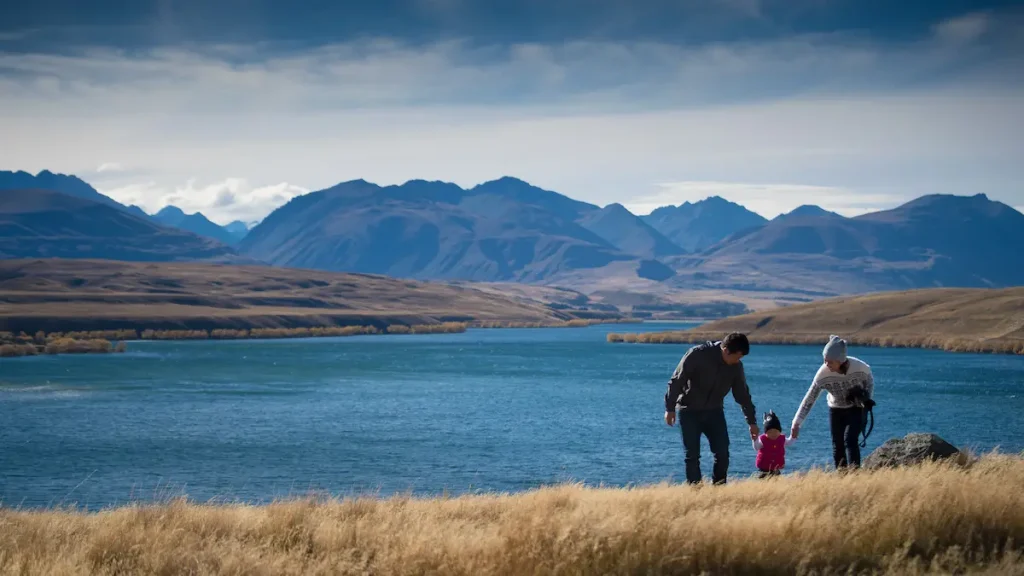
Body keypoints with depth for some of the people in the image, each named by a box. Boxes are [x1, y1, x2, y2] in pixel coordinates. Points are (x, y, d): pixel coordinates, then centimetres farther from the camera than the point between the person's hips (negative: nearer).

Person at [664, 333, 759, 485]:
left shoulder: (736, 366, -5)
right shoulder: (697, 355, -21)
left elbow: (743, 394, 7)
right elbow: (677, 381, -15)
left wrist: (751, 421, 10)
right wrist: (670, 408, -14)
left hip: (714, 412, 4)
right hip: (690, 411, -4)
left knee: (722, 454, -4)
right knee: (692, 455, -6)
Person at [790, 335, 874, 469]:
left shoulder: (860, 367, -27)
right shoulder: (823, 373, -24)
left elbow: (870, 382, -1)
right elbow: (809, 399, -18)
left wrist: (867, 400, -14)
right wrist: (797, 423, -23)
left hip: (856, 409, -2)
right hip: (836, 409, 2)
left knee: (850, 440, -19)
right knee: (837, 445, 3)